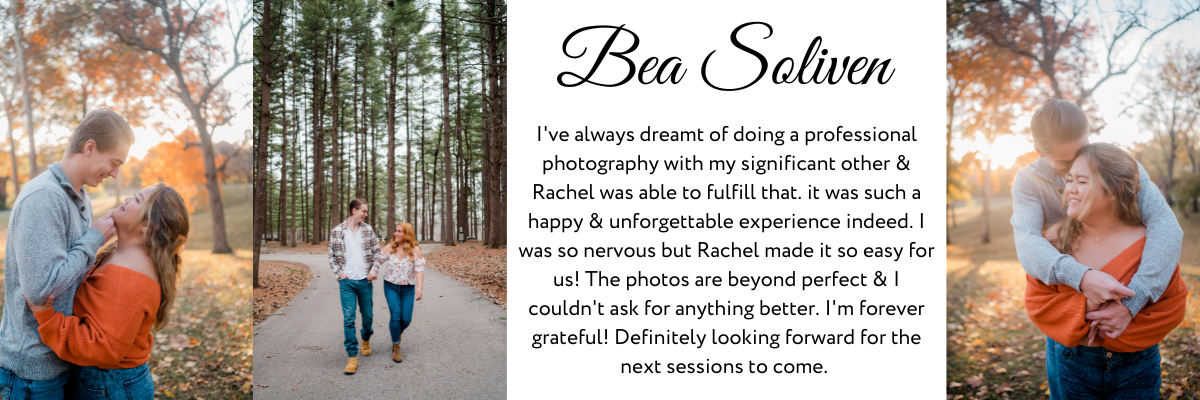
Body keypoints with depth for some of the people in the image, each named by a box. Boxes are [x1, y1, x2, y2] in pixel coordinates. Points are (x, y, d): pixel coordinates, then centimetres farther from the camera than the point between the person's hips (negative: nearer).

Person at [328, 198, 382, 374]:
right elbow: (332, 255, 6)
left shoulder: (368, 230, 5)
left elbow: (377, 252, 8)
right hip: (346, 282, -2)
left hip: (365, 281, 2)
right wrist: (339, 273, -4)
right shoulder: (337, 231, 0)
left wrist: (374, 269, -5)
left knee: (368, 316, 11)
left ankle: (366, 339, 41)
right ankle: (353, 356, -2)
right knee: (348, 319, -7)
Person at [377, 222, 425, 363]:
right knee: (396, 315, -13)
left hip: (408, 289, 0)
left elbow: (419, 270, -12)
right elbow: (378, 261, -3)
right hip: (391, 287, 0)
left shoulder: (415, 249, -8)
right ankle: (396, 347, 4)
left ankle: (398, 331, 34)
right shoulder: (389, 247, -4)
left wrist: (419, 289, -23)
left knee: (406, 319, -4)